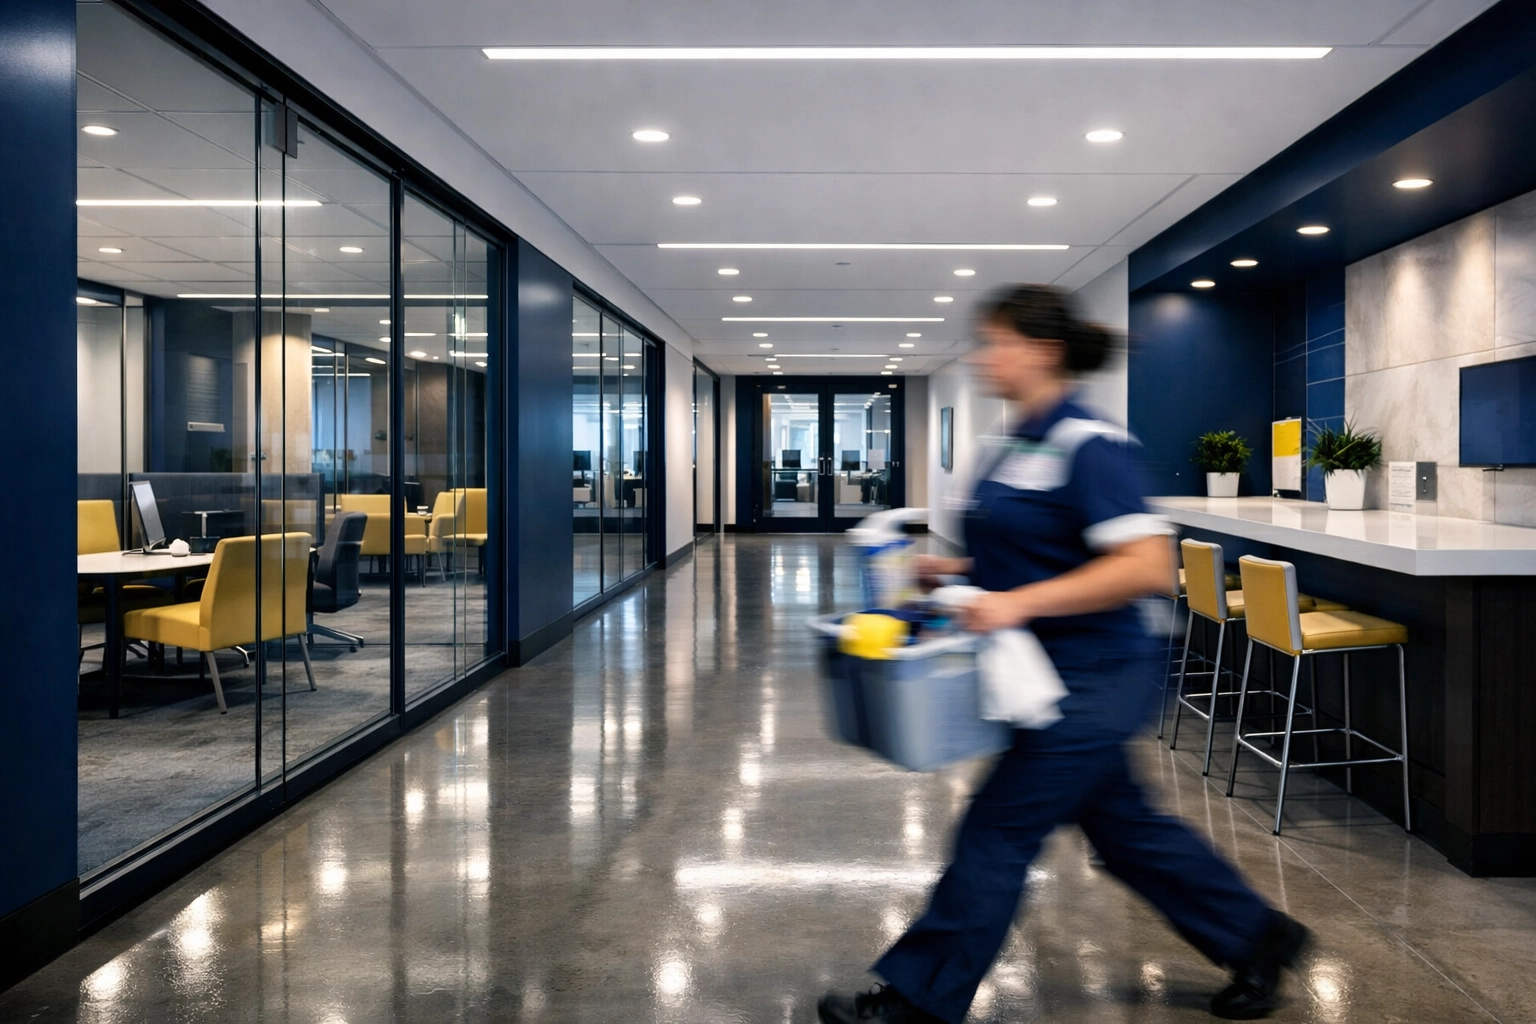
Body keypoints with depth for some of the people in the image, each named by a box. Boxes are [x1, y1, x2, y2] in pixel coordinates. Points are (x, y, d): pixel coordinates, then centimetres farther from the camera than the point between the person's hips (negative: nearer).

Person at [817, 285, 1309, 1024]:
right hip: (1059, 679, 10)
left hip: (1093, 681, -10)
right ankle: (1255, 936, 39)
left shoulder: (1088, 447, -19)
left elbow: (1146, 566, -26)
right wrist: (956, 571, 4)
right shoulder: (1015, 448, 9)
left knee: (999, 830, -1)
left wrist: (1022, 601, -30)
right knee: (1123, 826, 20)